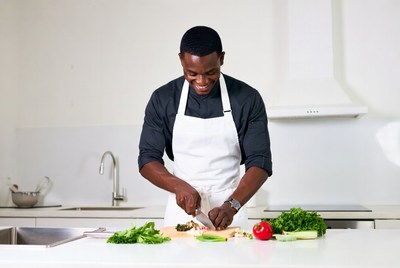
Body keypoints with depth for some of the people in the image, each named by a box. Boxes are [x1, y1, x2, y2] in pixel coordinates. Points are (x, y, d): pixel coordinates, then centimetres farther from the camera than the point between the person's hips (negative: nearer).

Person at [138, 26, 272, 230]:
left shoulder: (248, 99, -6)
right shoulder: (163, 99, -2)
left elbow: (260, 163, -9)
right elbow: (147, 160, -1)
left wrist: (231, 206, -23)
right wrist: (180, 186, -18)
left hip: (229, 213, -1)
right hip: (181, 210, 1)